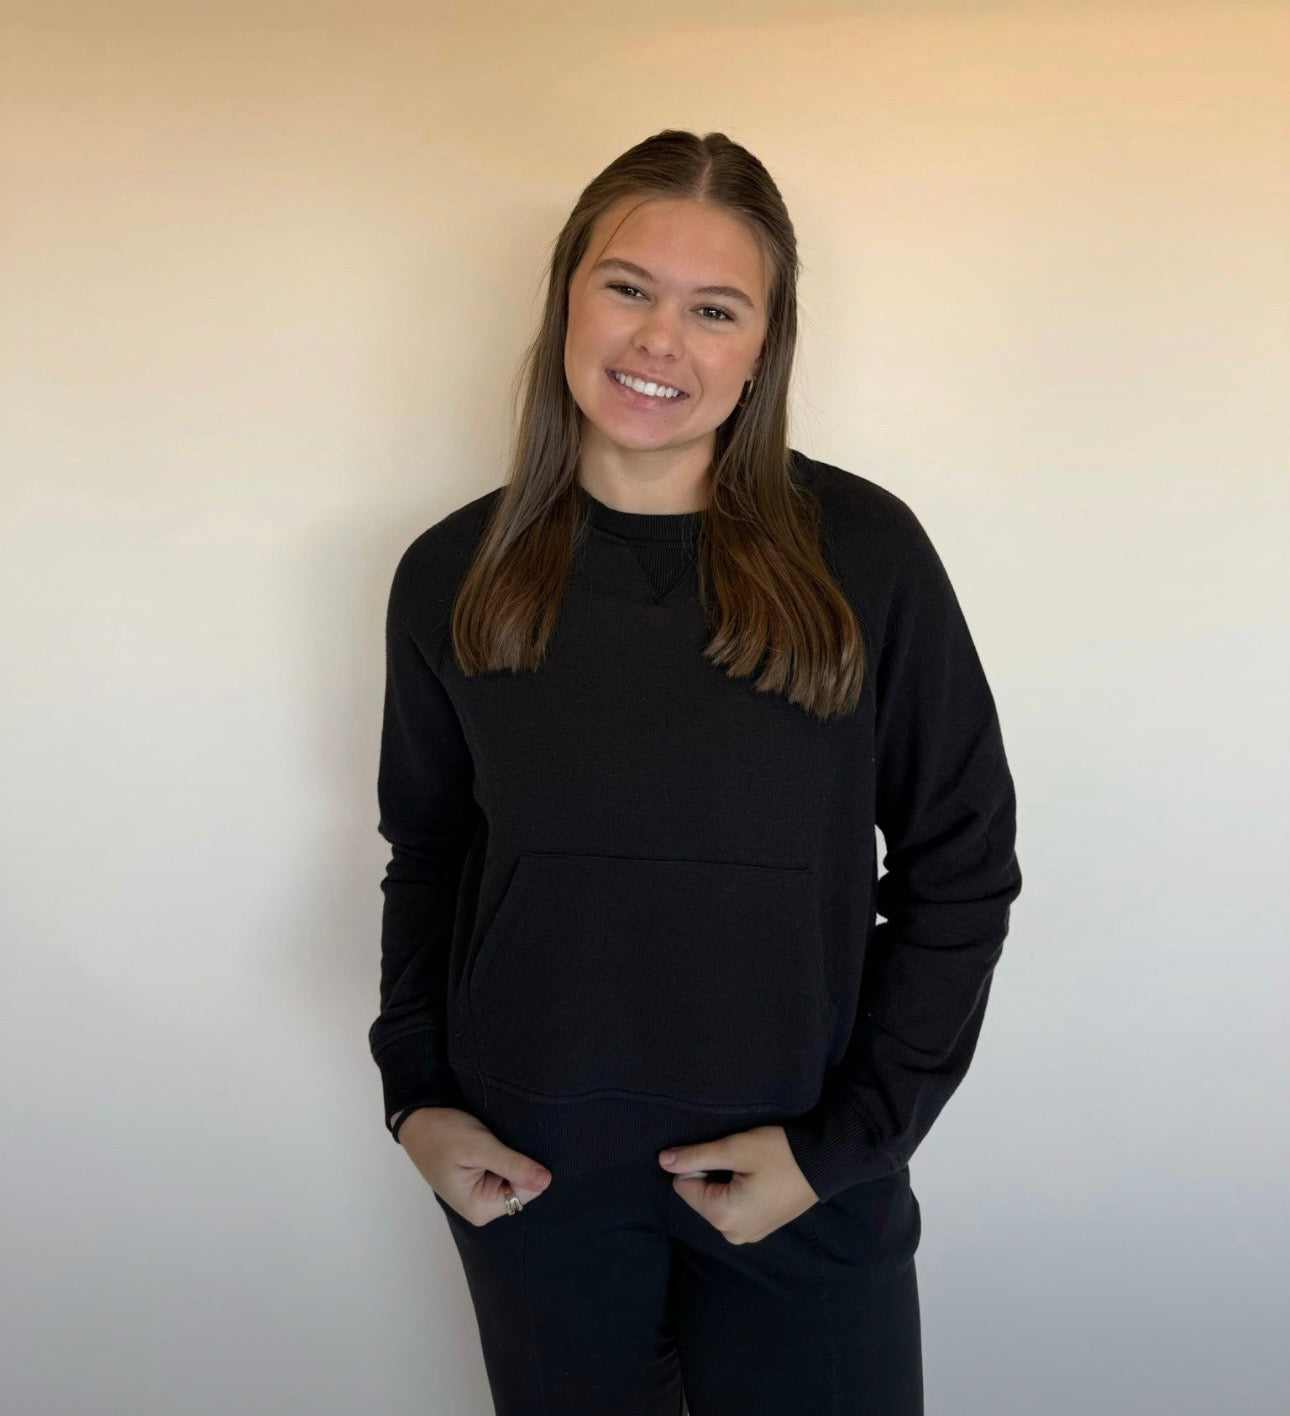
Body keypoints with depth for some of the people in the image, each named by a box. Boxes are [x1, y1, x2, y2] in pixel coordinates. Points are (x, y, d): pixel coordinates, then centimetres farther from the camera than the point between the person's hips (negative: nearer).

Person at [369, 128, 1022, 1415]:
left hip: (803, 1177, -1)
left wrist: (845, 1140, -8)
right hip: (530, 1173, 2)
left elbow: (963, 866, -5)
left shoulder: (864, 552, -11)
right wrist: (415, 1095, 0)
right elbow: (423, 851, 8)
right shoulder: (452, 576, -4)